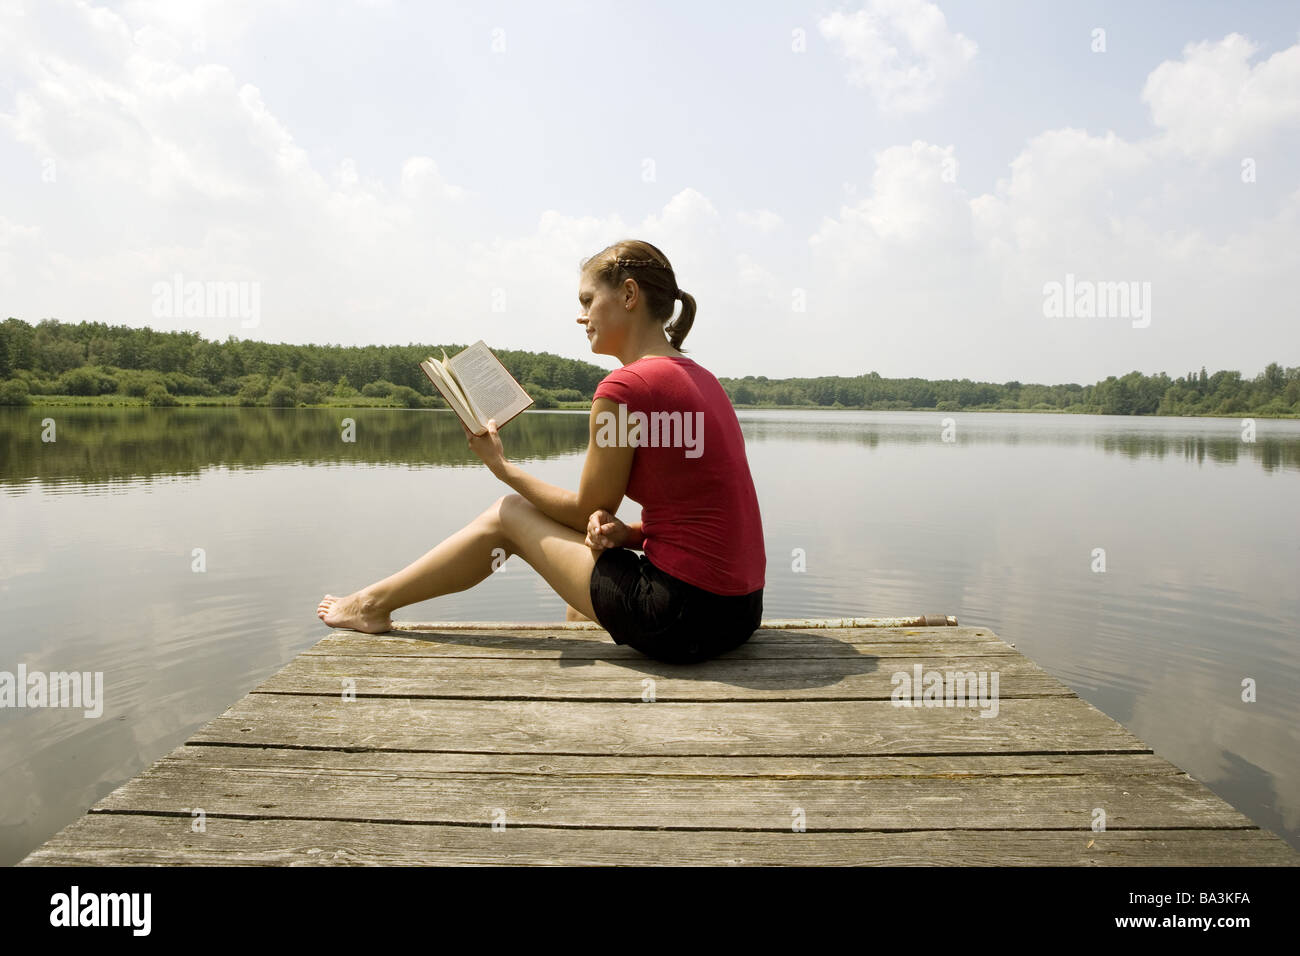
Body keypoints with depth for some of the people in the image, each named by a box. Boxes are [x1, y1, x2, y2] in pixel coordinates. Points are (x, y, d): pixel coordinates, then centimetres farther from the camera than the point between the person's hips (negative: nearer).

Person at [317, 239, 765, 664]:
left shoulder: (626, 387, -15)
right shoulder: (698, 376, 12)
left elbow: (585, 510, -3)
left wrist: (501, 465, 10)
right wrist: (620, 531, -3)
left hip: (680, 618, -8)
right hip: (739, 611, 8)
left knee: (507, 514, 10)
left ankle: (373, 604, 29)